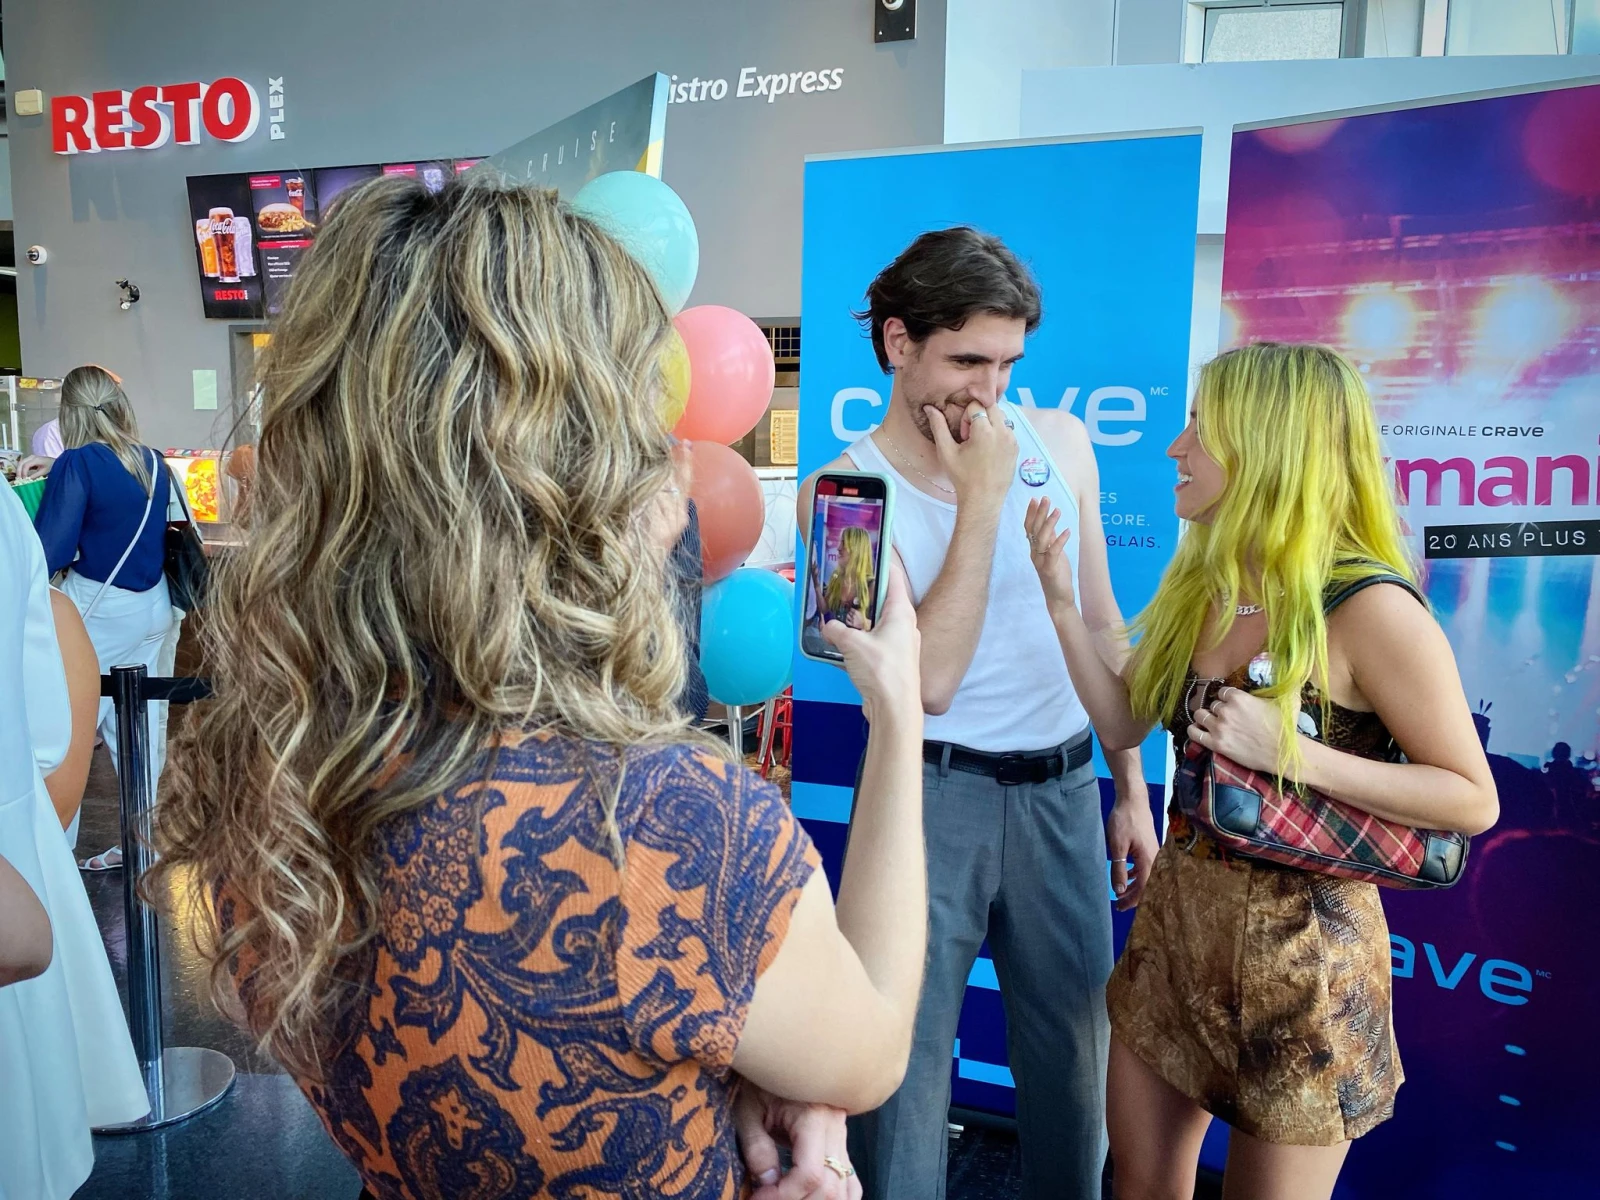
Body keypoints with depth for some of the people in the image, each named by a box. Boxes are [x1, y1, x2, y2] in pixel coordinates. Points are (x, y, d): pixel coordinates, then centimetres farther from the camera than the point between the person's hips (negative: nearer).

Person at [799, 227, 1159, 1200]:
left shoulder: (1060, 440, 2)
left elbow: (1103, 627, 9)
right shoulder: (845, 489, -10)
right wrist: (983, 495, -18)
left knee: (1075, 1057, 17)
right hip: (936, 791, -3)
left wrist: (1132, 788, 10)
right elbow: (928, 679, -20)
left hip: (1064, 788, 4)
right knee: (908, 1050, 9)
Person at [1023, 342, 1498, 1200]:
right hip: (1175, 922, 6)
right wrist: (1062, 600, -6)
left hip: (1300, 952, -6)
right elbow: (1123, 724, 4)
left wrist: (1289, 754, -25)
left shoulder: (1369, 609, -19)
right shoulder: (1198, 584, 2)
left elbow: (1473, 800, -15)